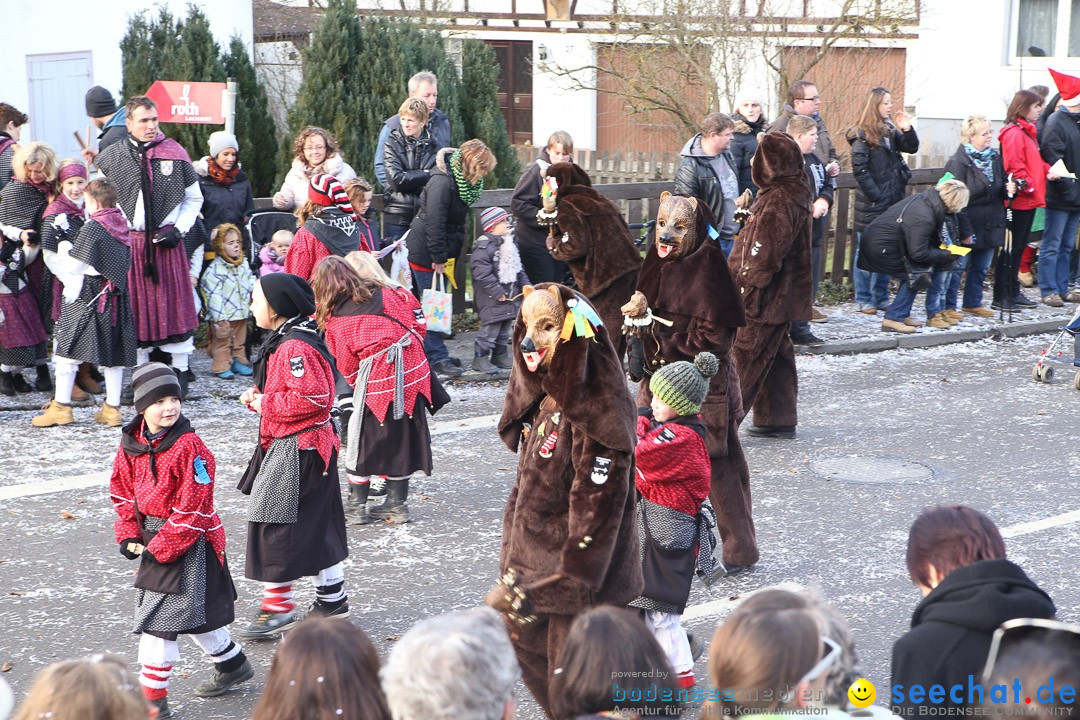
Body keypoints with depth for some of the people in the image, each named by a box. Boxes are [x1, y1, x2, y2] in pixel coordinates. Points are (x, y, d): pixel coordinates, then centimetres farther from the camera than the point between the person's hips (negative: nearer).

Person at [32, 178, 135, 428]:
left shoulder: (92, 228, -14)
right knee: (114, 353, 8)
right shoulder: (121, 225, 6)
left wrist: (64, 243, 5)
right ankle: (112, 408, 11)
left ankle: (61, 407, 4)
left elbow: (71, 266, -13)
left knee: (68, 349, 2)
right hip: (115, 295, 7)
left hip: (87, 297, -7)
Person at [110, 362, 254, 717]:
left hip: (188, 542, -7)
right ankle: (233, 665, 40)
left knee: (160, 615, -8)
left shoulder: (190, 447, -19)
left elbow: (191, 506, -19)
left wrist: (160, 548, -17)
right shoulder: (131, 442, 0)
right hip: (152, 536, 8)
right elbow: (122, 490, 11)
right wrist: (128, 534, 2)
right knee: (193, 610, 19)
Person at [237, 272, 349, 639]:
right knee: (316, 525, 17)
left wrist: (265, 403, -19)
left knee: (274, 524, -4)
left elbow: (313, 398, -29)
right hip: (286, 444, 11)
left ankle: (277, 609, 4)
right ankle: (332, 599, 27)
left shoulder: (296, 347, -22)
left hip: (298, 449, -11)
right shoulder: (282, 340, 12)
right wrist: (257, 396, 5)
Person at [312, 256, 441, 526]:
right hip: (413, 371, 5)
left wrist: (356, 386, 19)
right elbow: (417, 319, 8)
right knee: (403, 438, 15)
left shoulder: (335, 321, -4)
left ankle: (357, 507, 15)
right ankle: (397, 503, 22)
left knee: (361, 441, 11)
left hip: (377, 379, -5)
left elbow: (347, 368, 3)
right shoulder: (384, 291, 5)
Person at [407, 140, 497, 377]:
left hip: (442, 250, 9)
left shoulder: (462, 180, 6)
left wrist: (449, 255, 12)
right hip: (425, 252, -9)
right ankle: (436, 358, -2)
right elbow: (434, 222, -26)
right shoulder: (442, 182, -23)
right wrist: (438, 257, -23)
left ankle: (436, 353, 22)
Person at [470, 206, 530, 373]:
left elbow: (518, 268, 21)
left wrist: (525, 284, 10)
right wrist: (497, 292, -21)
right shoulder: (483, 246, -18)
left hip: (511, 295, 9)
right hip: (491, 298, -9)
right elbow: (482, 273, -23)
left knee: (506, 326, 15)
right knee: (491, 326, -8)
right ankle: (480, 358, 1)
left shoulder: (510, 243, 12)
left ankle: (501, 356, 26)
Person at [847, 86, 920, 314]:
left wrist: (907, 129, -6)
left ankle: (881, 298, 20)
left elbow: (911, 148, 11)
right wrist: (876, 195, -16)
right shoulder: (862, 135, -9)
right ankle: (863, 300, 8)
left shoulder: (890, 131, 11)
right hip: (871, 204, -7)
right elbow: (860, 169, -13)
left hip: (892, 201, 7)